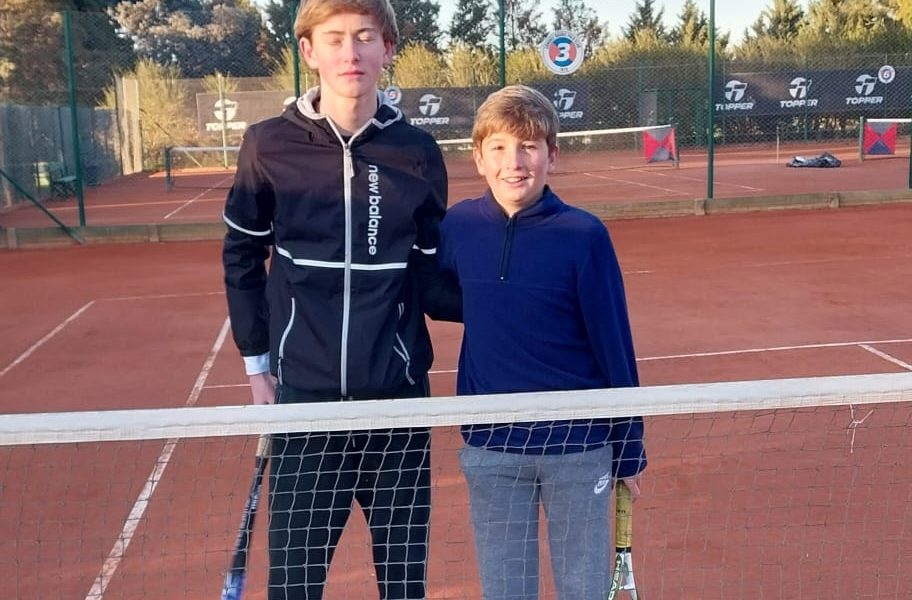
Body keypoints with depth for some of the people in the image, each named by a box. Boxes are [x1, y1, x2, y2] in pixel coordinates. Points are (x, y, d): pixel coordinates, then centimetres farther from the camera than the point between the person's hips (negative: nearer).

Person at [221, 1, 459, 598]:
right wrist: (257, 361, 8)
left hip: (399, 396, 1)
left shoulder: (417, 152, -1)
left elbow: (431, 282, 4)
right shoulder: (269, 146, -3)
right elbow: (242, 258, 9)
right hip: (304, 396, -1)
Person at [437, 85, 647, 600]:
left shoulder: (584, 235, -11)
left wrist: (629, 450, -2)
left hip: (580, 446, -2)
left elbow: (616, 349, -7)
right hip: (491, 449, 2)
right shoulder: (457, 227, -4)